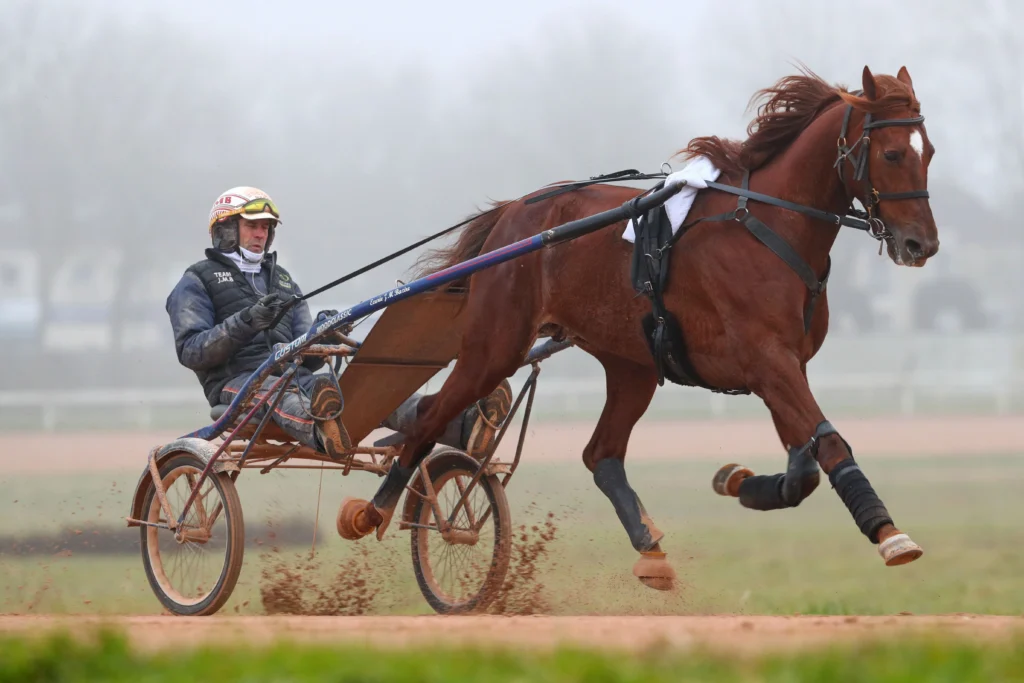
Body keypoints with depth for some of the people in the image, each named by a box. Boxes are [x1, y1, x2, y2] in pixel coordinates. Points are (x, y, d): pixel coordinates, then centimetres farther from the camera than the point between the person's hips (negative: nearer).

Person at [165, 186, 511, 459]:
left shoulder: (281, 280, 30)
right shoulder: (197, 281, 11)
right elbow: (191, 351, -6)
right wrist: (245, 322, -19)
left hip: (293, 378, 5)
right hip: (236, 381, -5)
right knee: (274, 392, -42)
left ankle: (463, 428, -49)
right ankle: (323, 432, -80)